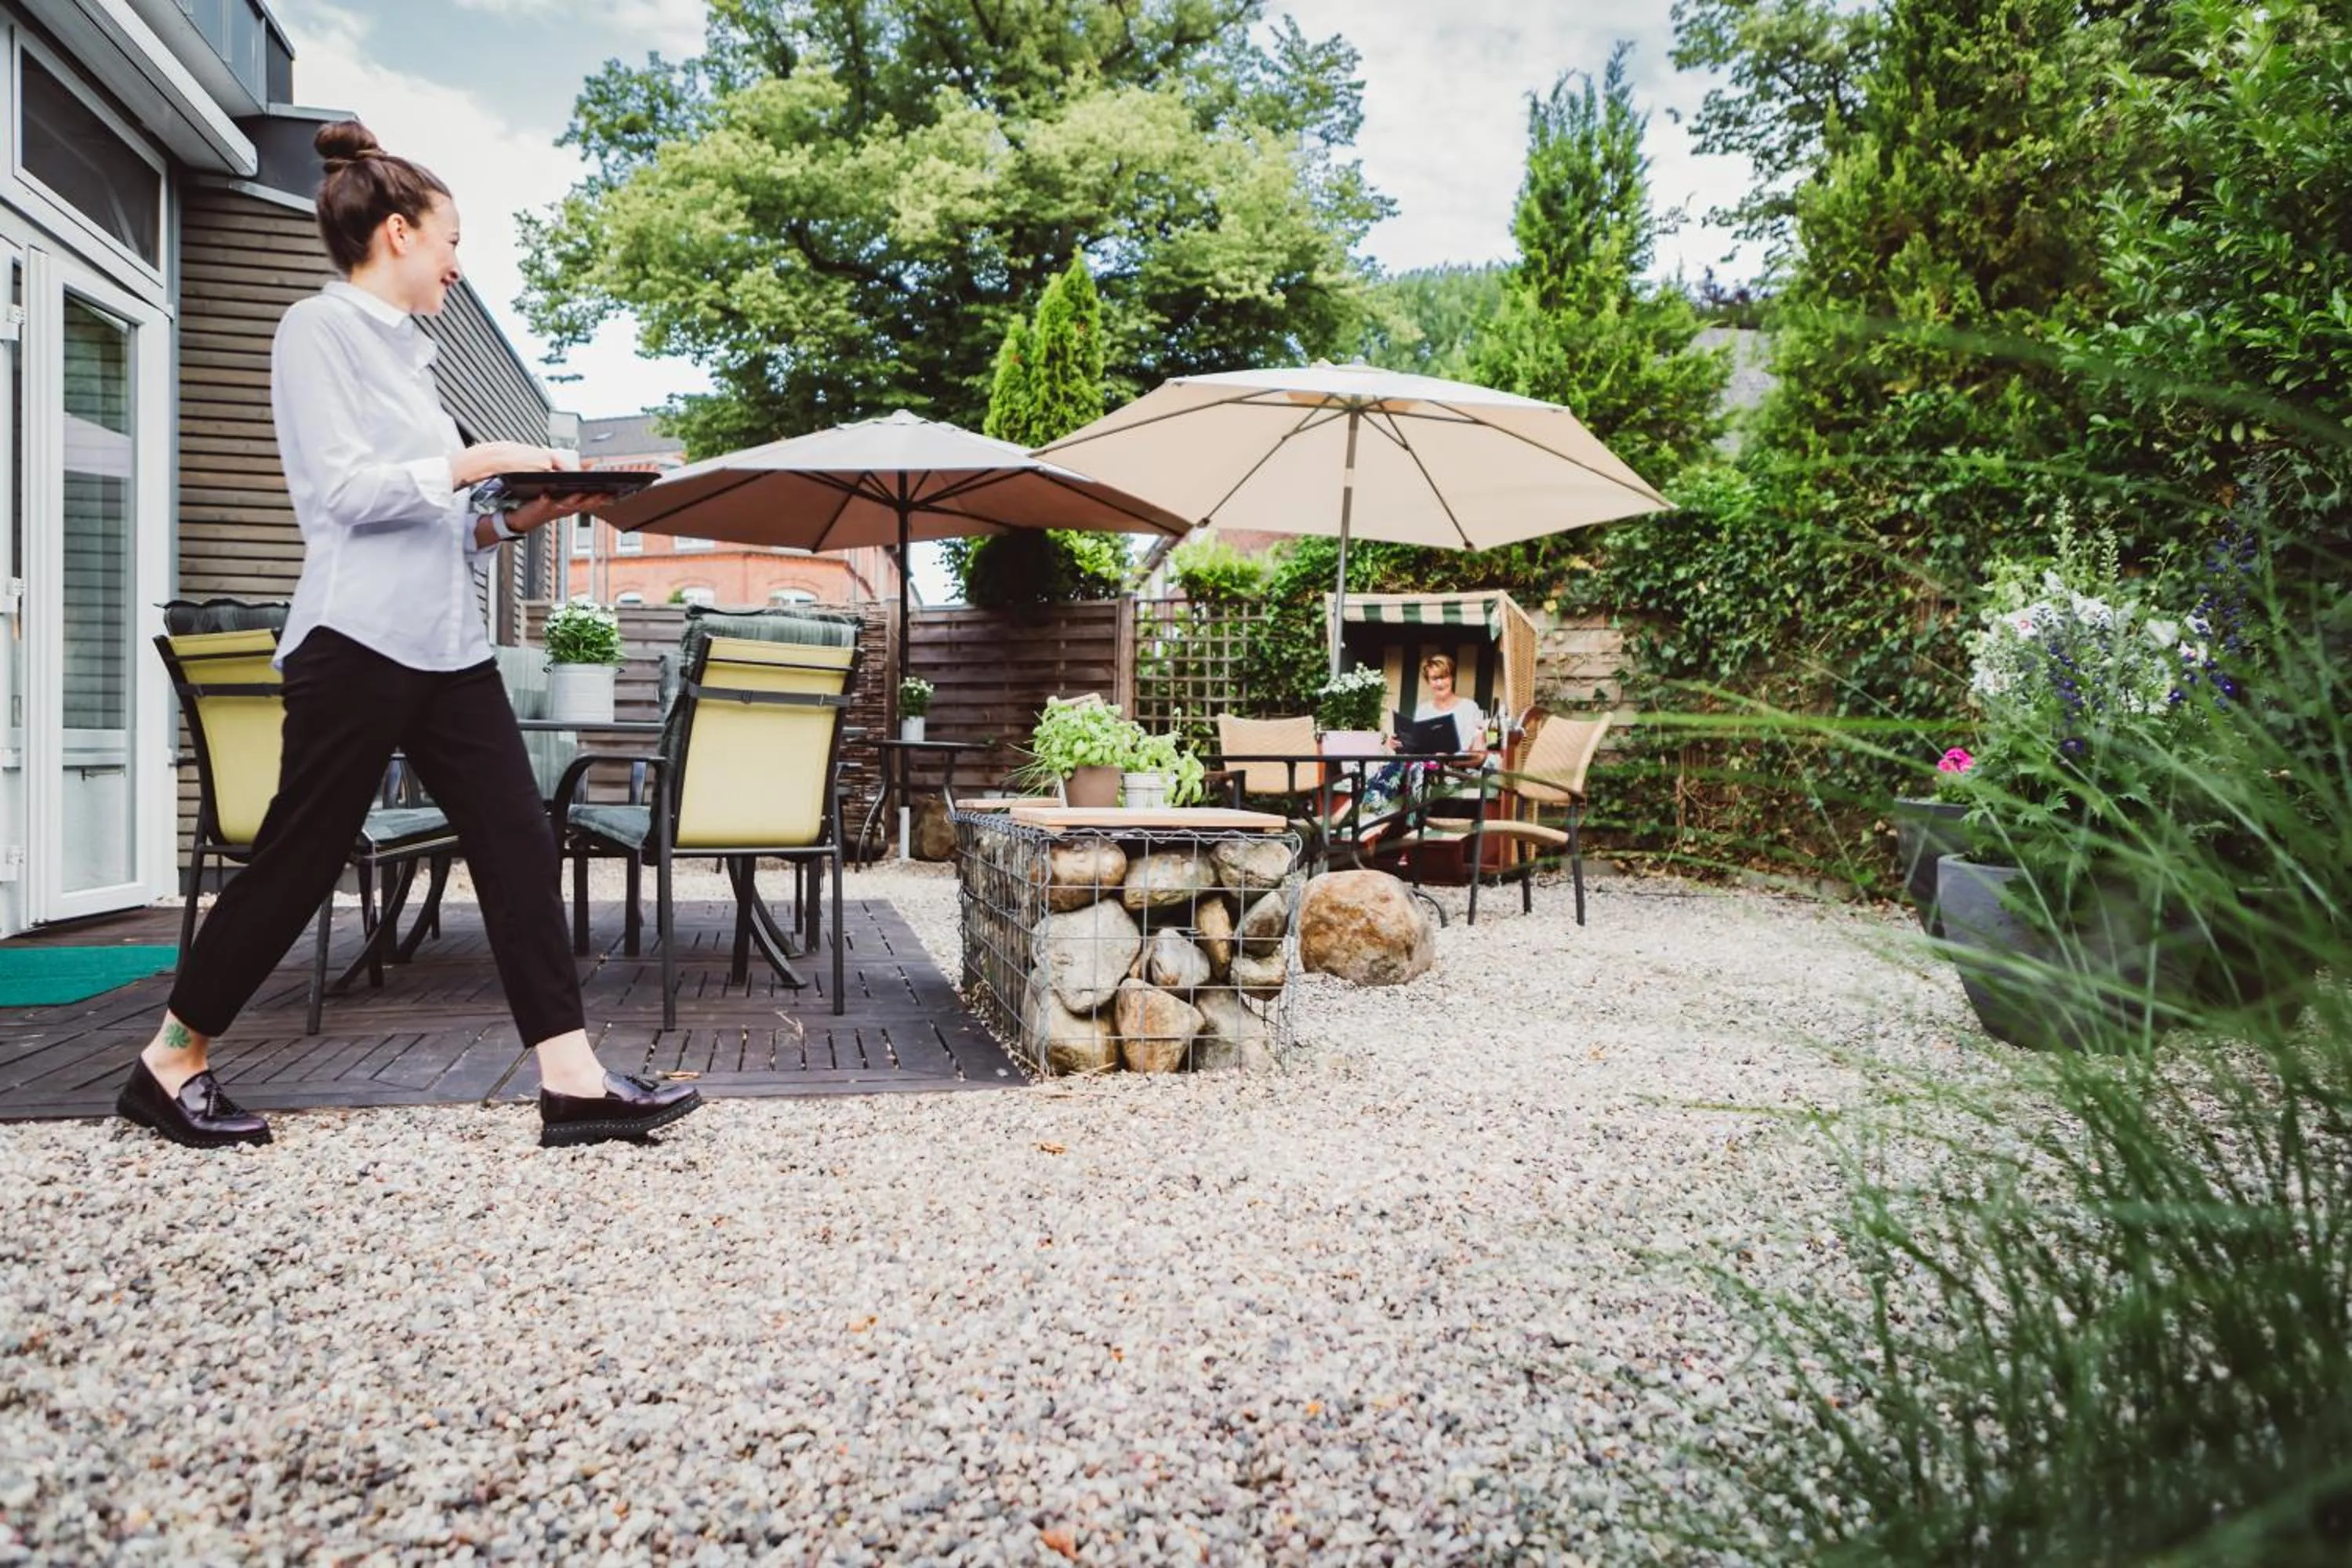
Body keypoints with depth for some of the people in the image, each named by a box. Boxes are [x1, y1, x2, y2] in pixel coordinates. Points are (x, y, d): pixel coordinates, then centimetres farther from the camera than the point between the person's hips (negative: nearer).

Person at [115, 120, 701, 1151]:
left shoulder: (403, 347, 20)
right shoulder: (319, 329, -3)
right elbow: (343, 489, -13)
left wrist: (520, 520, 8)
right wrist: (476, 463, -13)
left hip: (444, 642, 8)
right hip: (359, 639, -8)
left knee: (518, 844, -2)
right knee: (297, 861, 1)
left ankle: (574, 1083, -1)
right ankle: (169, 1066, 21)